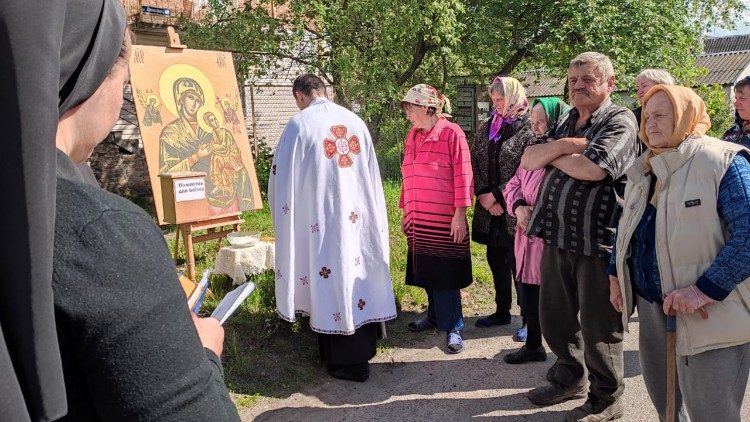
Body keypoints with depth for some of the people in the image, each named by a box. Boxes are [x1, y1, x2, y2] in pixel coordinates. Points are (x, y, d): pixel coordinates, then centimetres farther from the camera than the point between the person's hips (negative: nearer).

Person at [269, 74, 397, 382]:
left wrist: (283, 213, 13)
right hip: (358, 216, 5)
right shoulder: (355, 121, 5)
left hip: (321, 218, -5)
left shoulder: (300, 124, -9)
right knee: (357, 272, 16)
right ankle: (364, 346, 31)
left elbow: (282, 176, -4)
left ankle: (348, 362, 14)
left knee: (331, 281, 4)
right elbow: (372, 174, 12)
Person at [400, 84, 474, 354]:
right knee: (426, 270, 13)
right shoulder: (412, 137, 12)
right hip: (418, 220, 6)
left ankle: (452, 326, 11)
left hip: (444, 220, -6)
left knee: (445, 273, 0)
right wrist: (405, 211, 17)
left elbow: (462, 175, -11)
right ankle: (435, 314, 30)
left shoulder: (452, 133, -8)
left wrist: (460, 214, -15)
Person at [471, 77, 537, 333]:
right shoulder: (486, 128, 11)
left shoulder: (528, 130, -8)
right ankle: (502, 312, 29)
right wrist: (485, 198, -4)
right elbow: (475, 165, 8)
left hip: (514, 210, -6)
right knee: (495, 260, 14)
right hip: (489, 209, 6)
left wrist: (496, 195, -12)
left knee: (517, 264, -1)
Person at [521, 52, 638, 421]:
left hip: (597, 240, -7)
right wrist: (560, 146, -11)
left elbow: (592, 168, -24)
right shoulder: (565, 123, 17)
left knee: (597, 324, 5)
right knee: (554, 315, 17)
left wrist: (551, 154, -6)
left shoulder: (620, 121, -7)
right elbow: (528, 160, 7)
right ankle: (570, 378, 39)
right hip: (557, 237, 7)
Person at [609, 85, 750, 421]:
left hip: (710, 316, -7)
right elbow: (627, 229, 22)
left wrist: (705, 290, -26)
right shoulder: (643, 170, 11)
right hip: (652, 307, 7)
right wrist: (616, 276, 13)